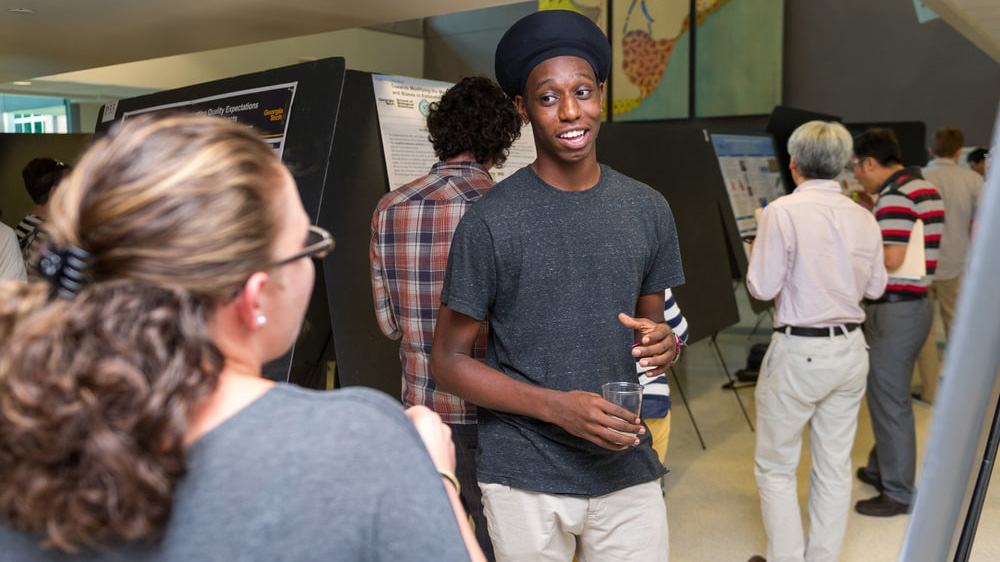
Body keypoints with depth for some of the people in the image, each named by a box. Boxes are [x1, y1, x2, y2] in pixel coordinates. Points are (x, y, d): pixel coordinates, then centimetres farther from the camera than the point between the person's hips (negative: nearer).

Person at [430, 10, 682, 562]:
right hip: (526, 480, -3)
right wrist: (558, 406, -17)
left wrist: (661, 343, -9)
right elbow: (448, 360, -6)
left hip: (628, 473, 4)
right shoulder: (491, 220, -10)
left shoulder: (647, 209, 3)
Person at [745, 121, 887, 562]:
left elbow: (762, 288, -14)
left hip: (799, 352, -6)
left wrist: (756, 255, 5)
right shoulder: (863, 218, 2)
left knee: (775, 465, 8)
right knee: (834, 466, 15)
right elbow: (875, 288, 11)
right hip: (850, 350, 6)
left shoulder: (782, 211, -15)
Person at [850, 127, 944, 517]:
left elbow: (892, 259, -27)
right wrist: (871, 220, 12)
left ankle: (898, 492, 11)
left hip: (894, 309, -10)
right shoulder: (925, 188, 12)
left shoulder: (895, 196, -19)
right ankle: (881, 469, 35)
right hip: (915, 304, 10)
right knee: (887, 395, 21)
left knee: (889, 401, 0)